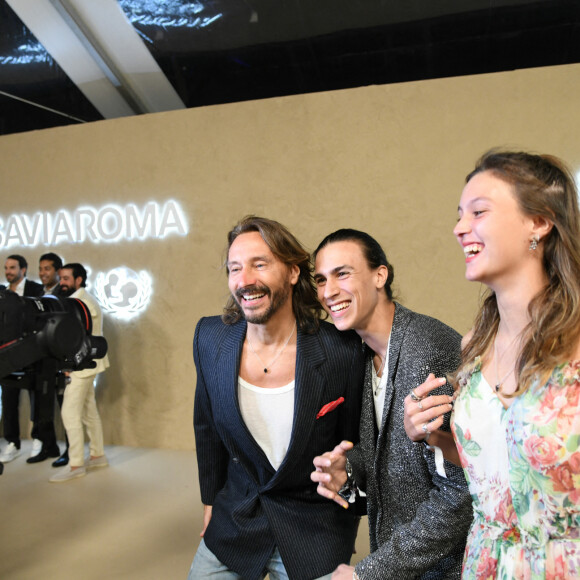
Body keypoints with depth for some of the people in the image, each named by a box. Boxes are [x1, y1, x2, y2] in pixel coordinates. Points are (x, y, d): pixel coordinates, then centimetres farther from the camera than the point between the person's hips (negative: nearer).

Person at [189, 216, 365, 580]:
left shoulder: (342, 351, -21)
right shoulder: (210, 338, -10)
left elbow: (354, 443, -7)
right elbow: (208, 427, 5)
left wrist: (346, 529, 3)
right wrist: (211, 500, 11)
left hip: (314, 537, -2)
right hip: (232, 525, 3)